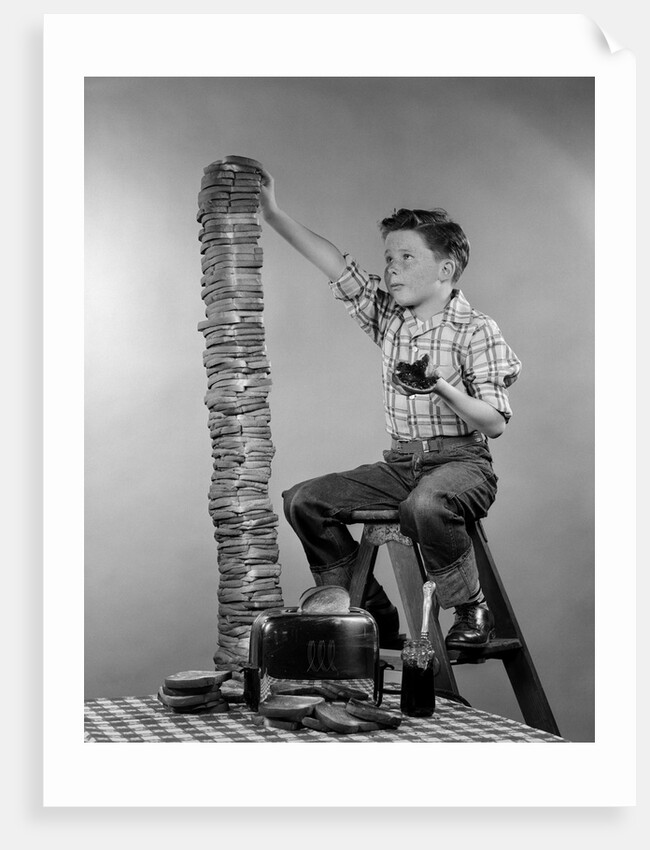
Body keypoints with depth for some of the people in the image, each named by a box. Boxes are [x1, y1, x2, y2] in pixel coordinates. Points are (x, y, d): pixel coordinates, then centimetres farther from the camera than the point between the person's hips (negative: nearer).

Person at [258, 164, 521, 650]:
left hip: (461, 460, -7)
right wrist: (274, 215, -4)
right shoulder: (387, 315, 9)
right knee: (305, 501, -4)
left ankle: (473, 611, -14)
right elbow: (338, 267, 2)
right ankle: (373, 615, 0)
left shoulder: (476, 331, -8)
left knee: (424, 506, -39)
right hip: (400, 462, 7)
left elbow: (495, 424, -11)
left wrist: (445, 389, -27)